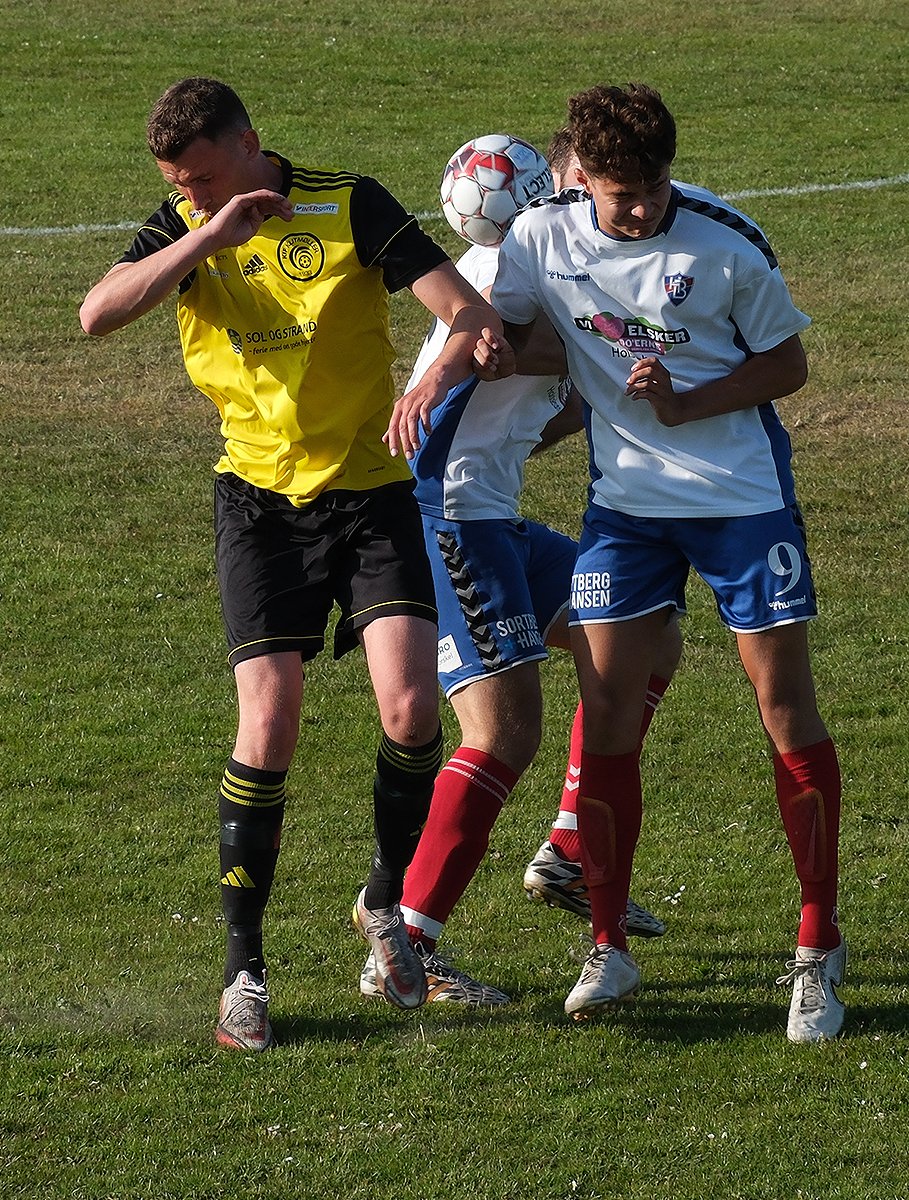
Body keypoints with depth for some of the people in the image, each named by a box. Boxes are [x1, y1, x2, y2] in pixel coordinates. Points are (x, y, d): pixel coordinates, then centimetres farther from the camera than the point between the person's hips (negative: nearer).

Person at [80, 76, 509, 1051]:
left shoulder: (350, 207, -7)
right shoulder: (184, 229, 2)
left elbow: (472, 317, -12)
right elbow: (98, 313, -15)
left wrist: (436, 381, -34)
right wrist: (206, 239, -23)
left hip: (371, 488, -1)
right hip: (259, 496, 1)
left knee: (409, 708, -16)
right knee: (268, 724, -11)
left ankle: (388, 905, 11)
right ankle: (243, 968, 0)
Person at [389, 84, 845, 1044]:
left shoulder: (727, 244, -14)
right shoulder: (543, 238, -7)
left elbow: (787, 364, -3)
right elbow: (496, 335, 9)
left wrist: (685, 404, -17)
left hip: (745, 495, -2)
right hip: (625, 498, 2)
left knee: (787, 709, -3)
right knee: (606, 714, -4)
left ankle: (819, 949, 8)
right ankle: (608, 949, 7)